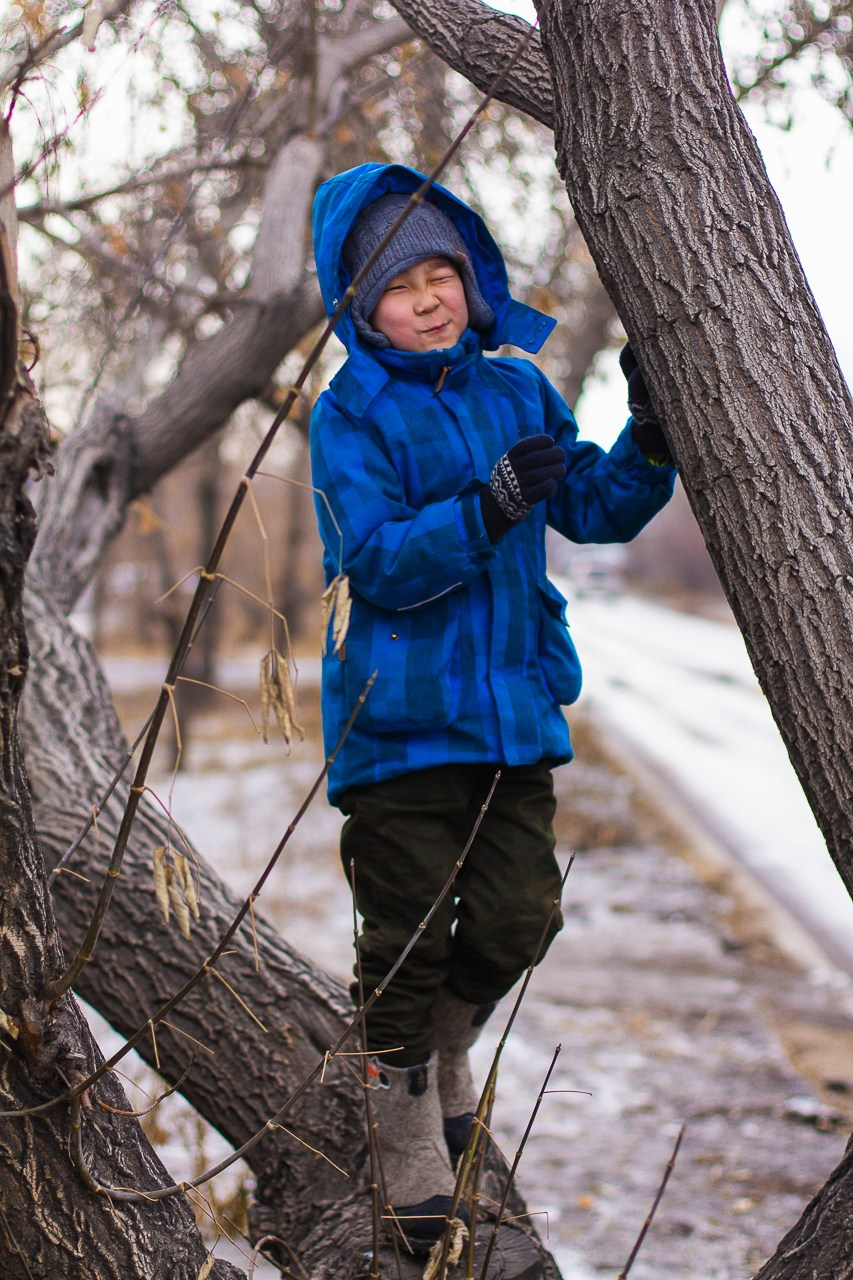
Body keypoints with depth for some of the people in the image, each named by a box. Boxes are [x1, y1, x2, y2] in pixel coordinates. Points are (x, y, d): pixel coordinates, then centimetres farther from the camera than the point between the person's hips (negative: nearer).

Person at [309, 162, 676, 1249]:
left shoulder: (518, 393, 8)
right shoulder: (351, 414, -7)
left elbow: (598, 512, 9)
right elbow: (376, 563, -17)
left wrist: (650, 439, -8)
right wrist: (490, 507, -29)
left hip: (515, 708, 4)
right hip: (400, 715, -4)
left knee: (515, 921, 7)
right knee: (409, 935, 2)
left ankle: (446, 1046, 37)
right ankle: (411, 1138, 19)